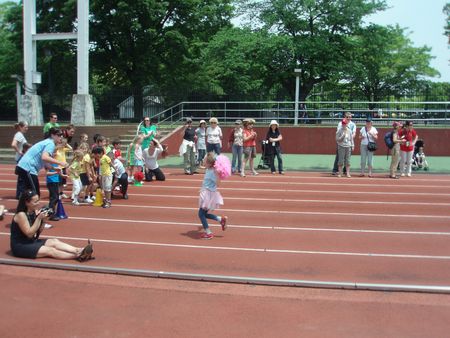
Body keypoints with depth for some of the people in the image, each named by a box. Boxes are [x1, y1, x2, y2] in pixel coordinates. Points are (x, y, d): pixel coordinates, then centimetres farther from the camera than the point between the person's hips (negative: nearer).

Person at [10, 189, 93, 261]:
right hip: (20, 246, -7)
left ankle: (79, 251, -29)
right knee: (50, 250, -21)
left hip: (32, 242, 7)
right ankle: (78, 256, -34)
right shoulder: (21, 215, -19)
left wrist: (42, 220, -9)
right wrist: (38, 218, -24)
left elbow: (38, 232, 6)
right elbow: (29, 234, -22)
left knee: (54, 242, -14)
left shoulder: (34, 212, 3)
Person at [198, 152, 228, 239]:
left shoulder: (212, 172, -21)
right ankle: (221, 219, 20)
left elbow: (217, 183, -30)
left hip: (209, 195, -9)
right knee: (205, 214, 17)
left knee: (201, 213, -1)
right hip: (207, 194, 9)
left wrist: (217, 173, -36)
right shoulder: (208, 170, 6)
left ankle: (208, 233, 7)